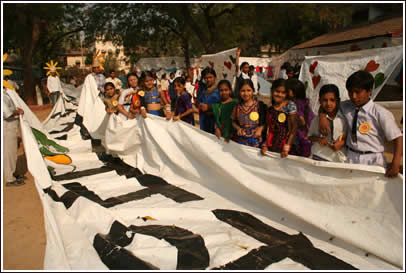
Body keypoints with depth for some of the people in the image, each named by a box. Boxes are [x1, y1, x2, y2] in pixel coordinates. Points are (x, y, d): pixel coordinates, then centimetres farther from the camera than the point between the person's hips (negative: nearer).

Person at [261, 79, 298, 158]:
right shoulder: (270, 109, 7)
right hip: (272, 146, 4)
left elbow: (294, 128, -11)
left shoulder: (290, 105, -7)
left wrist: (287, 147, -17)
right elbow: (269, 129, 9)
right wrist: (265, 145, -2)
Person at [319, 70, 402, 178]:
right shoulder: (345, 107, 2)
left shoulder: (381, 113, -10)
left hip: (373, 161, -3)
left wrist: (395, 163, -20)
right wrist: (322, 117, -8)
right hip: (351, 158, 3)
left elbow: (397, 137, -9)